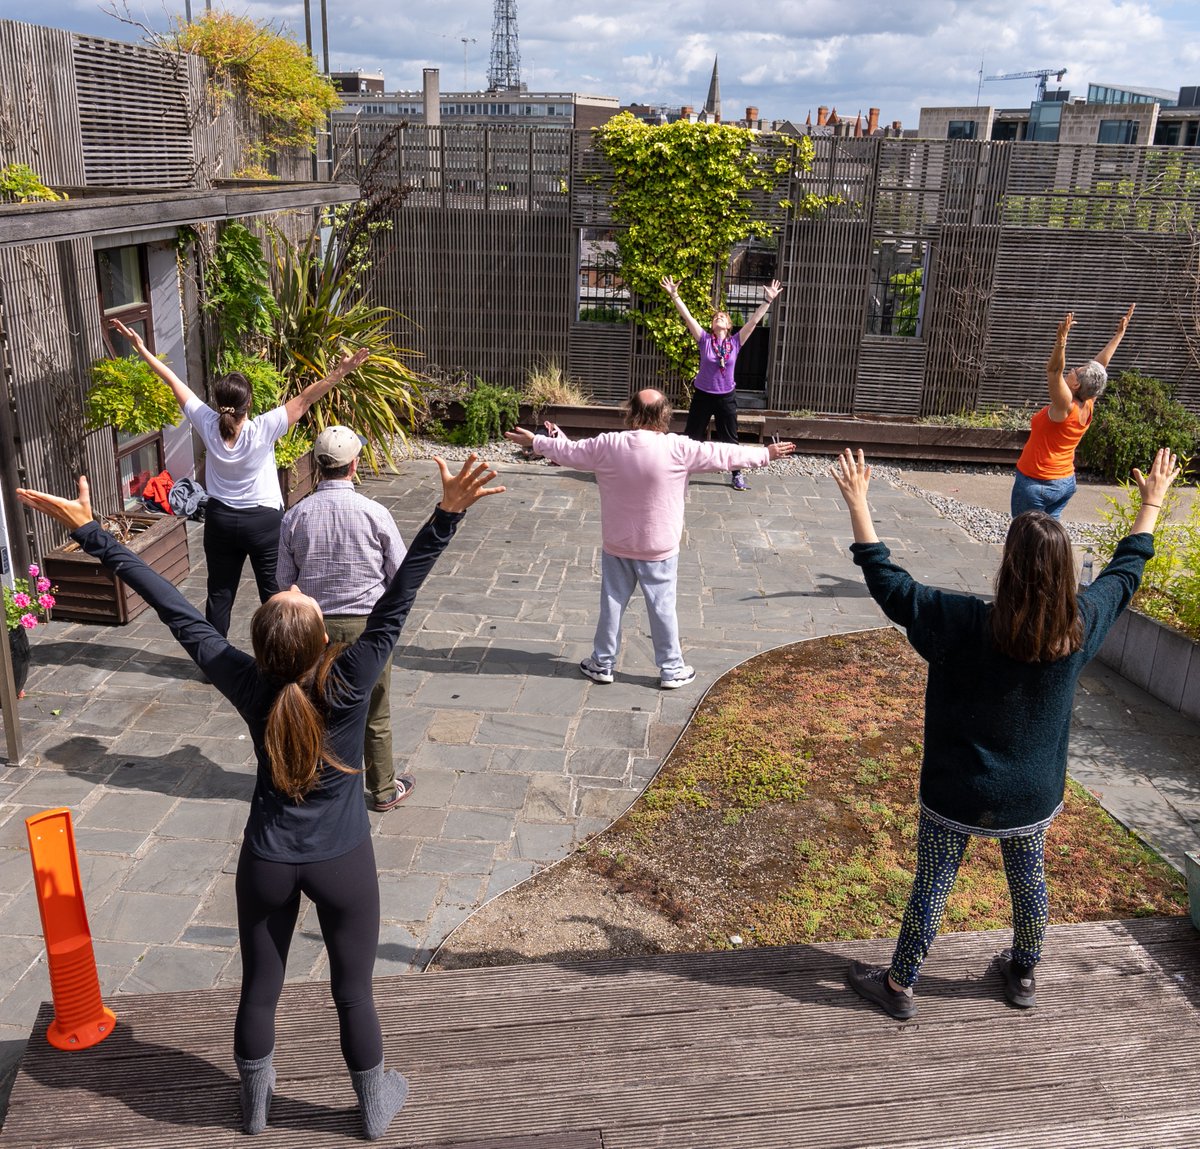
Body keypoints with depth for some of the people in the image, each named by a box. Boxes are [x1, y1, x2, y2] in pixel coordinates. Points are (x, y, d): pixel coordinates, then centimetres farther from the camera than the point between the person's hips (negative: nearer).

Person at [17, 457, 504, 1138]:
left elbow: (177, 611, -17)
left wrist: (91, 532, -11)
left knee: (260, 990, 20)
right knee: (354, 992, 15)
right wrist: (448, 515, -35)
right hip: (343, 863, -2)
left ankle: (256, 1106, 44)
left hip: (265, 864, 2)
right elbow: (398, 602, -30)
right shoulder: (348, 685, -24)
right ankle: (376, 1106, 37)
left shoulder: (250, 687, -19)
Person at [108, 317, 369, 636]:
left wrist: (141, 348, 4)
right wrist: (338, 374, -27)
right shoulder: (263, 430, -21)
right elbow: (303, 401, -24)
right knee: (274, 593, 8)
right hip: (263, 521, -3)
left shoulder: (208, 426, -12)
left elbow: (174, 383, -4)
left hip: (220, 520, 3)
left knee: (219, 594, 12)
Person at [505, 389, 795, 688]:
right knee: (663, 608, 8)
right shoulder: (677, 449, -16)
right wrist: (765, 454, 6)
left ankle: (602, 664, 25)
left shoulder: (607, 445, -9)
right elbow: (724, 454, -8)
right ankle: (672, 670, 19)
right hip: (659, 549, -2)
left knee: (612, 604, 14)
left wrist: (535, 442, 24)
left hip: (617, 546, 2)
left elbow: (568, 451, 6)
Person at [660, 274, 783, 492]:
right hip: (702, 395, -1)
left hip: (726, 397, 1)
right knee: (691, 436, 7)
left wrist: (768, 301, -8)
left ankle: (737, 475, 20)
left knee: (730, 438, 9)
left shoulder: (736, 342, -2)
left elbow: (753, 321, -4)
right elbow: (687, 317, -12)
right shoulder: (704, 339, -6)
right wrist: (674, 295, -19)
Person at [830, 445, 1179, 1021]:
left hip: (958, 795, -4)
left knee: (931, 886, 12)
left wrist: (856, 502, -16)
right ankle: (1024, 974, 49)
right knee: (1029, 880, 26)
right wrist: (1153, 499, 18)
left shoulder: (965, 623, -29)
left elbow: (889, 583, -22)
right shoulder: (1082, 624, -15)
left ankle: (899, 985, 30)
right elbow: (1125, 569, 3)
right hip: (1034, 796, 4)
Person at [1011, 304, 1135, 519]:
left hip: (1037, 483, -8)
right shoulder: (1087, 405, -1)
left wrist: (1061, 342, -47)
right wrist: (1120, 333, 15)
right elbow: (1101, 364, 9)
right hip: (1066, 483, 8)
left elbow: (1053, 370, -34)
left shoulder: (1065, 406, -20)